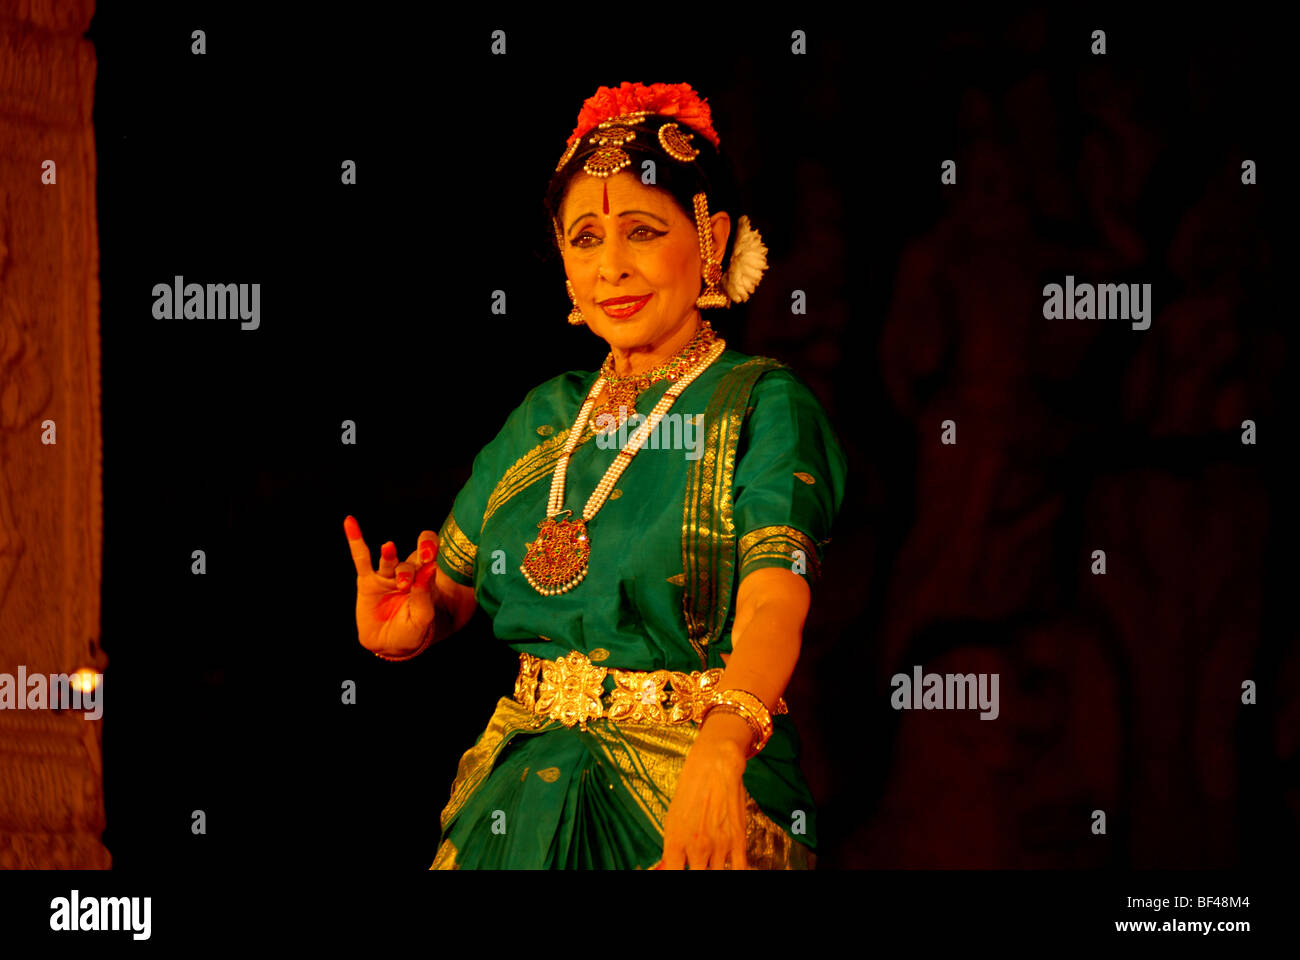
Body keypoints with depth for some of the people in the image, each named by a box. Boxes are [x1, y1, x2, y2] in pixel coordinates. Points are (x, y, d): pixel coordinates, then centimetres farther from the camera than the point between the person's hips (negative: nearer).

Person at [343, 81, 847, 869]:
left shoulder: (761, 405, -7)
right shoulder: (546, 416, 11)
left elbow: (773, 608, -21)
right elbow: (451, 586, 13)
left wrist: (718, 751, -38)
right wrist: (409, 624, -11)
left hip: (702, 794, -5)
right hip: (525, 787, 5)